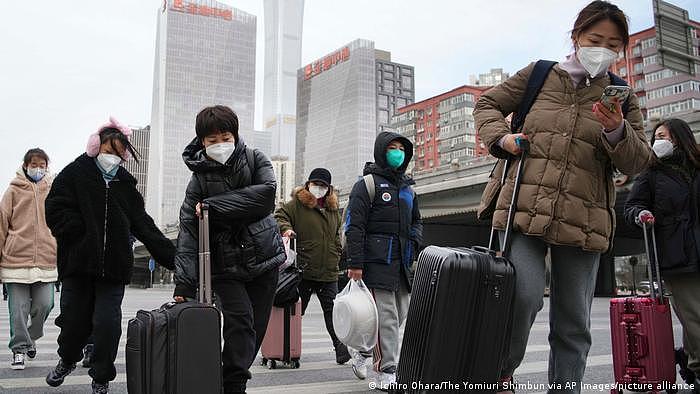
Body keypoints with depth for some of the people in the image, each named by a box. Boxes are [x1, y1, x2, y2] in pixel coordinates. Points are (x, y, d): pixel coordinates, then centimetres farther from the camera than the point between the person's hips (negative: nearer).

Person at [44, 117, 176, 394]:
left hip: (114, 267, 1)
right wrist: (84, 237, -16)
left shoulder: (126, 184, 13)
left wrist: (173, 258, 3)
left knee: (107, 323, -5)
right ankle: (67, 360, 40)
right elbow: (56, 211, -6)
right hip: (77, 264, -1)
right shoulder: (75, 174, 5)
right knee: (75, 319, 8)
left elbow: (144, 226, 11)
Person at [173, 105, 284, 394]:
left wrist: (214, 206, -18)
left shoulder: (255, 159, 2)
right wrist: (184, 284, -23)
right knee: (240, 321, -20)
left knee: (256, 329, 7)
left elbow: (266, 193, -18)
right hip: (226, 266, -2)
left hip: (264, 259, 2)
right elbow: (188, 233, -11)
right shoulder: (199, 179, -3)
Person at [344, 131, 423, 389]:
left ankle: (364, 353, 29)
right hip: (377, 261, -7)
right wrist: (355, 263, -15)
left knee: (400, 313, 10)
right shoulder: (368, 183, -1)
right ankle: (386, 371, -1)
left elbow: (416, 220, 31)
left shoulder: (407, 187, 21)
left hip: (402, 263, 7)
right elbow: (354, 226, -8)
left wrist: (414, 241, 8)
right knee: (386, 316, -8)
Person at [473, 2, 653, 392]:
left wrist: (617, 131, -15)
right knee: (524, 294, -18)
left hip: (582, 220, 3)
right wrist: (501, 138, -2)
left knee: (574, 323, 6)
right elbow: (488, 104, 19)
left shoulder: (622, 99, 13)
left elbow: (636, 163, 6)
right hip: (524, 208, -2)